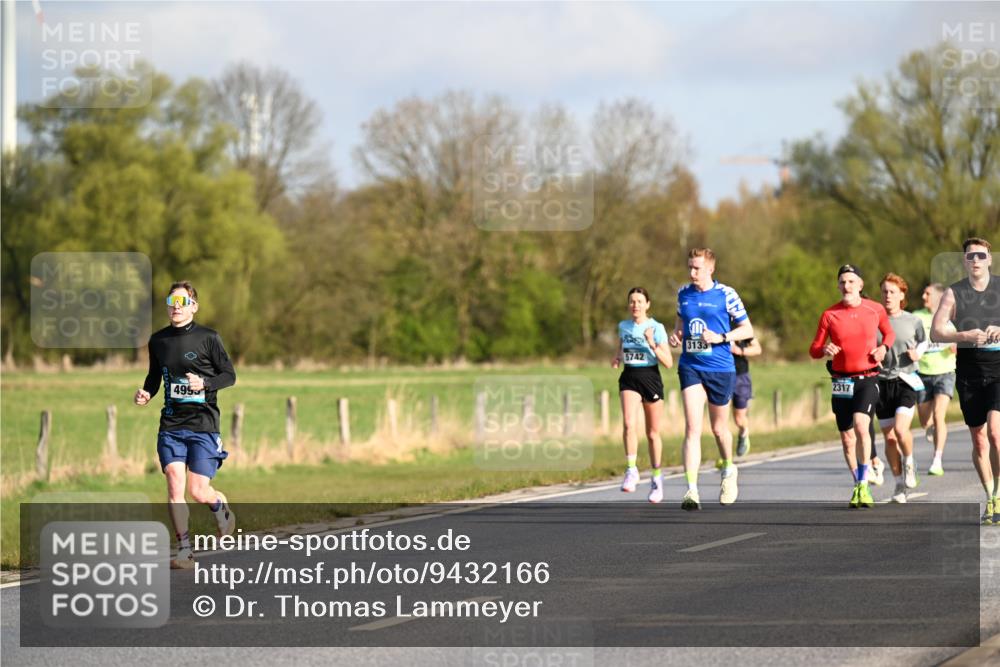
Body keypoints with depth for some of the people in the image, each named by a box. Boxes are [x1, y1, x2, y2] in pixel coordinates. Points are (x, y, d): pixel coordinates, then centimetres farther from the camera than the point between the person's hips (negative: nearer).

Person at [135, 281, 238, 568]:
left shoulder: (208, 338, -3)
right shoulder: (158, 341, 8)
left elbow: (230, 375, 0)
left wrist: (204, 383, -18)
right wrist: (146, 393, 1)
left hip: (203, 425, -3)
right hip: (171, 424, 3)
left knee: (199, 492, -7)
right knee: (174, 484, -11)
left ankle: (222, 509, 30)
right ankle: (184, 551, -4)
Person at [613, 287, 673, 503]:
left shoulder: (657, 328, -7)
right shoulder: (623, 327, 6)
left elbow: (668, 362, -11)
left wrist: (652, 344, -24)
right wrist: (617, 359, 2)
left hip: (650, 378, -2)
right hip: (629, 379, 2)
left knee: (652, 433, 8)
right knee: (629, 423, -22)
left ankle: (656, 477, 24)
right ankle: (631, 471, -18)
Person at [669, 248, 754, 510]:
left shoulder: (726, 294, -5)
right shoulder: (683, 294, 6)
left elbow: (747, 330, -1)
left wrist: (721, 337, -15)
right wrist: (675, 335, 2)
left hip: (720, 368, -2)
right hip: (690, 367, 2)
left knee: (719, 428, 13)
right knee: (692, 429, -12)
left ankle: (728, 470, 43)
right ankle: (691, 491, -18)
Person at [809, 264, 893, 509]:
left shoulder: (875, 309, 1)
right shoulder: (829, 315, 0)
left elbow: (889, 332, 20)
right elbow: (814, 350, 4)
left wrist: (883, 347, -1)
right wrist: (824, 349, -19)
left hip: (868, 378, -2)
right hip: (841, 381, 2)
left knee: (861, 426, -24)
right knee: (847, 438, 6)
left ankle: (864, 486, -17)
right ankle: (857, 485, 24)